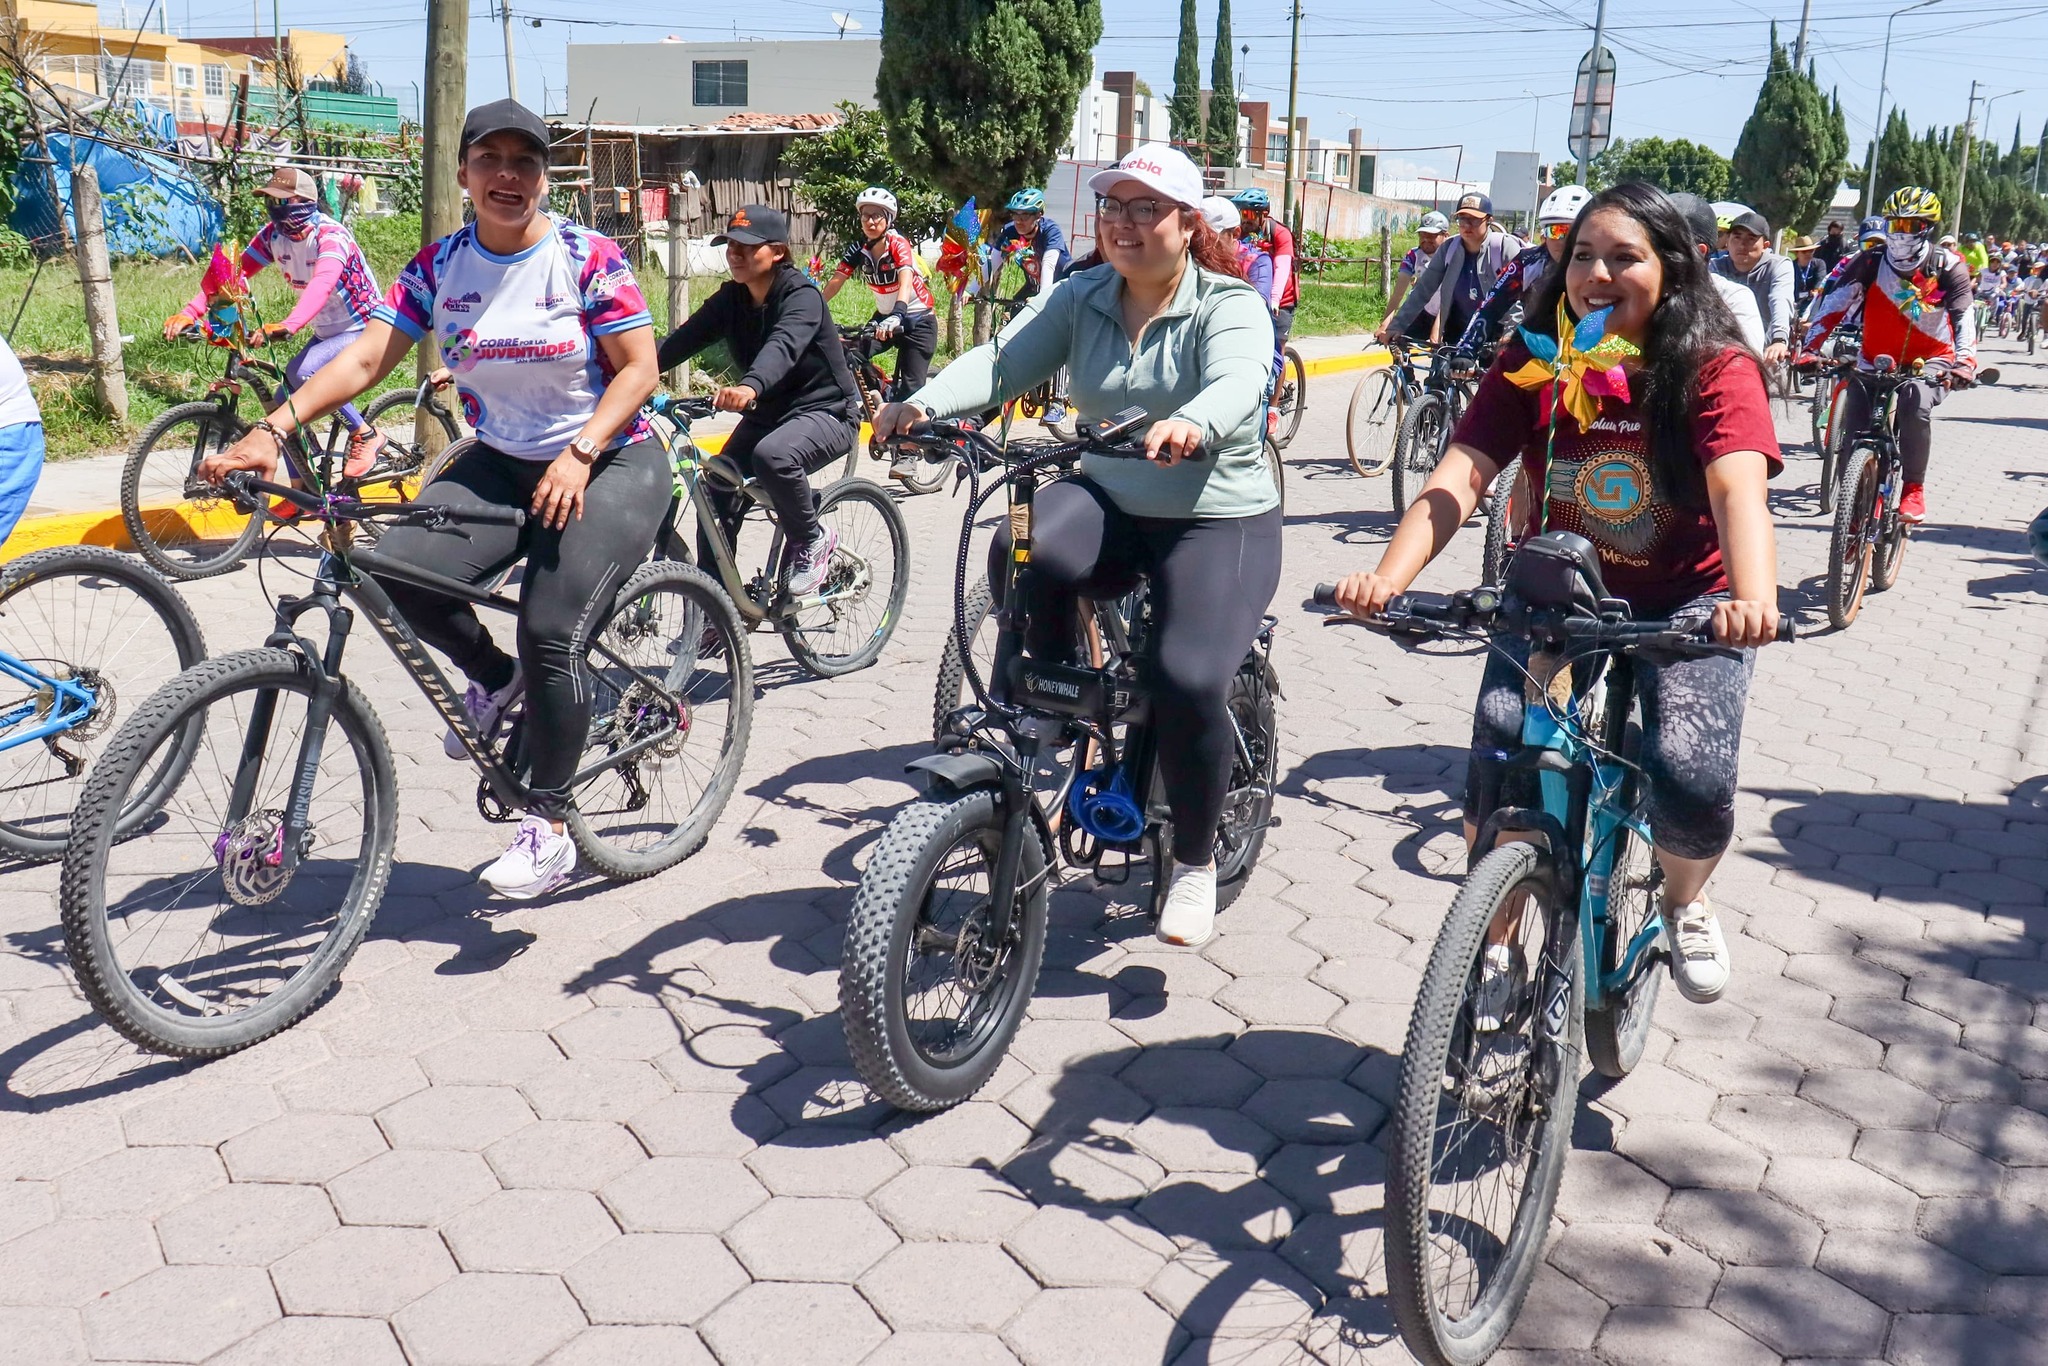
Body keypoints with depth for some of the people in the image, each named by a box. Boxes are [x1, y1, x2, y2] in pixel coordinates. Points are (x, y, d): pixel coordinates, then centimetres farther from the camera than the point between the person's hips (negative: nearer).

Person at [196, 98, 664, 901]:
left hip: (609, 466, -4)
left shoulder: (587, 258, -9)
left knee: (549, 632, -21)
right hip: (501, 464, 5)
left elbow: (638, 368, -11)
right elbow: (366, 358, -7)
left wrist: (578, 456, -25)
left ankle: (549, 830, -2)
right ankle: (494, 680, 10)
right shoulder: (440, 266, 2)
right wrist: (272, 429, -21)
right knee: (401, 569, -21)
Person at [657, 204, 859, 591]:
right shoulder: (730, 299, 2)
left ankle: (813, 542, -11)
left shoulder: (801, 296, -19)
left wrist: (749, 387, -60)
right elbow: (685, 338, -10)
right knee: (717, 496, -7)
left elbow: (784, 345, -40)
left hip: (825, 410, -7)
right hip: (768, 412, 7)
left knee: (772, 456, -37)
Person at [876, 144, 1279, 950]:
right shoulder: (1083, 298, 3)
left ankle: (1195, 860, 3)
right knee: (1020, 554, -30)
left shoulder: (1230, 306, -9)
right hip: (1109, 504, 4)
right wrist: (923, 404, -31)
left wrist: (1188, 426, -55)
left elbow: (1238, 385, -31)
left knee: (1189, 680, -24)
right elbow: (1004, 361, -11)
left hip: (1219, 521, -3)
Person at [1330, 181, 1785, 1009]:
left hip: (1686, 605, -1)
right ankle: (1496, 942, 6)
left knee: (1692, 782, -23)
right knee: (1498, 764, -21)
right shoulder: (1533, 364, -7)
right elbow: (1460, 475, -18)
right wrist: (1388, 577, -36)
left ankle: (1685, 902, 15)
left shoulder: (1716, 370, -13)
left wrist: (1753, 599, -50)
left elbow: (1739, 487, -30)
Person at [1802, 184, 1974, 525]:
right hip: (1875, 359, 2)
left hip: (1929, 359, -2)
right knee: (1856, 419, -14)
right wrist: (1810, 349, -30)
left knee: (1915, 405, -32)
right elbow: (1833, 306, -17)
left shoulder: (1947, 267, -13)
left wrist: (1965, 361, -37)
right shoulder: (1869, 263, -10)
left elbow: (1963, 318, -21)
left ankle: (1914, 489, -16)